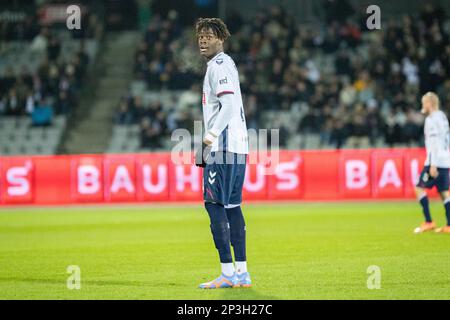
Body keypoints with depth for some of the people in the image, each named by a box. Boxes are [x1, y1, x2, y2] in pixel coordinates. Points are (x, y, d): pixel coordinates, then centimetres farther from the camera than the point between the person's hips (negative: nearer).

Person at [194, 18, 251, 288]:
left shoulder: (219, 65, -9)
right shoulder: (226, 64, 22)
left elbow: (229, 104, -21)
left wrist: (212, 134, -24)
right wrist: (208, 143, 23)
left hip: (223, 146, -10)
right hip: (236, 146, 10)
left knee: (215, 204, -11)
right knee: (232, 206, 11)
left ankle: (228, 273, -15)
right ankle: (242, 273, 12)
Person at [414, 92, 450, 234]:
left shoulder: (432, 119, -11)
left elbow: (434, 143, -18)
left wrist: (433, 165, -20)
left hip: (435, 161, -9)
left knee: (420, 188, -2)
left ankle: (428, 222, -6)